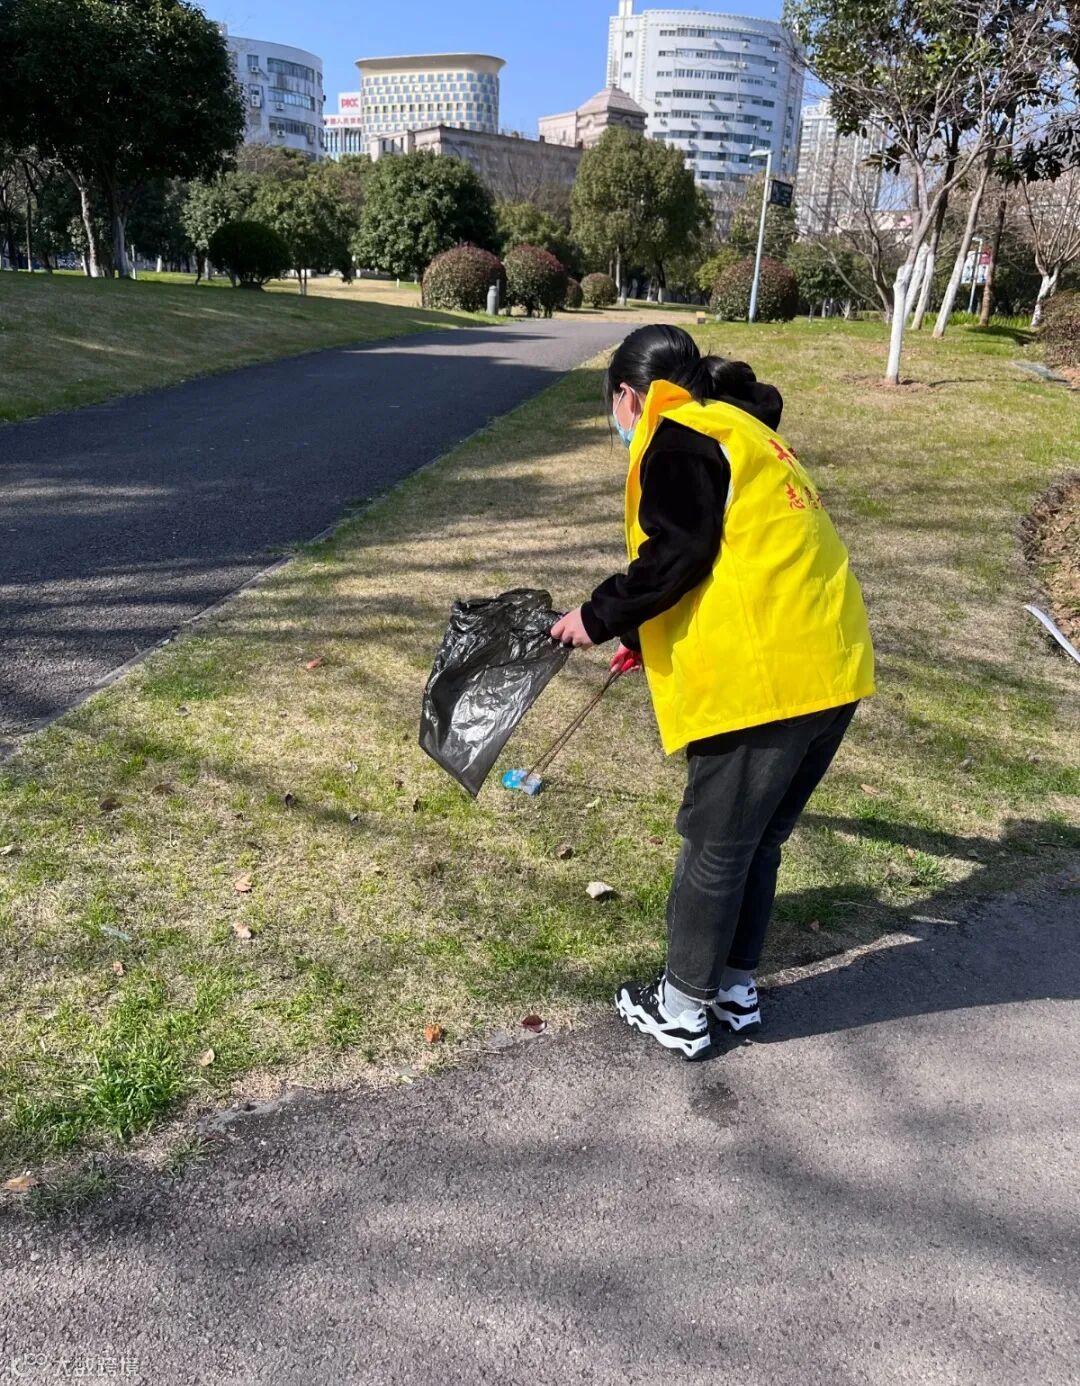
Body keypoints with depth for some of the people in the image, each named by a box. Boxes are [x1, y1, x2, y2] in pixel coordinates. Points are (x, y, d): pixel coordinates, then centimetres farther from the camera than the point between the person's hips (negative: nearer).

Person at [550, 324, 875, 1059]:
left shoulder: (678, 435, -4)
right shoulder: (743, 432, 25)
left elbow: (675, 556, -15)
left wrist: (600, 617, -2)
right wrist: (651, 638, 35)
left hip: (767, 674, -9)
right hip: (831, 664, 9)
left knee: (715, 845, 5)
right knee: (759, 839, 20)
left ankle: (682, 1008, 21)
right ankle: (736, 986, 34)